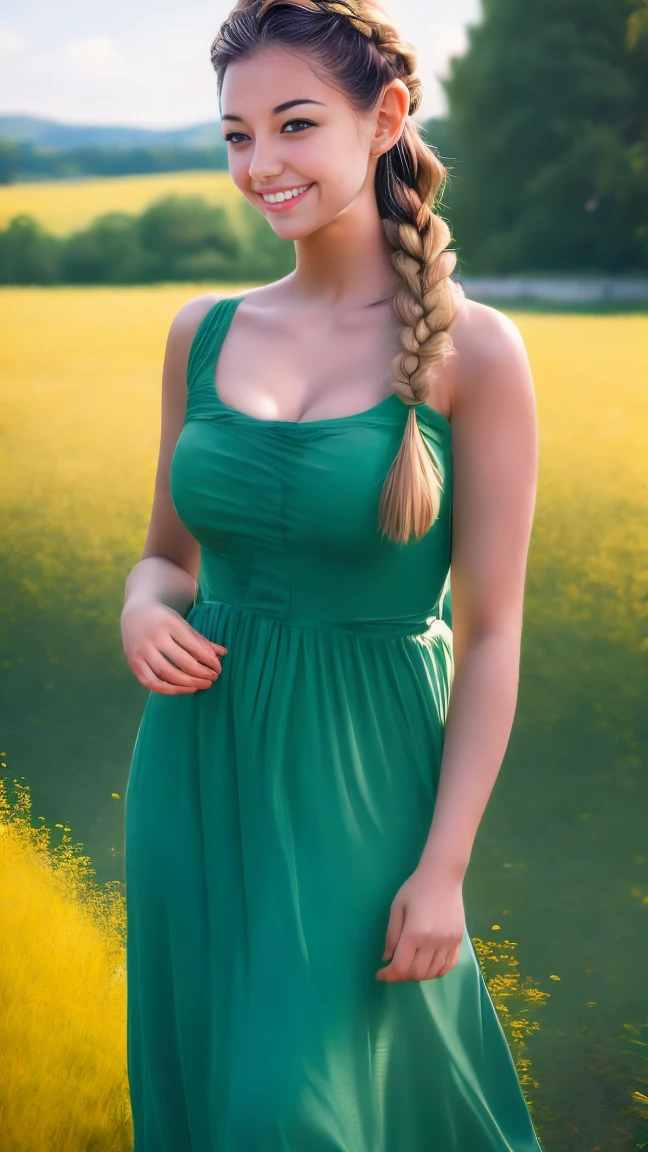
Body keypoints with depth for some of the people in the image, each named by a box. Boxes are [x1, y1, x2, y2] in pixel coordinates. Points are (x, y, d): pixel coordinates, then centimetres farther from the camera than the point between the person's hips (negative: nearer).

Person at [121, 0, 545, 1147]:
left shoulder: (472, 351, -9)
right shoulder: (203, 331, 4)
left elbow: (490, 634, -8)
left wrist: (444, 867, -11)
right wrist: (144, 611, -9)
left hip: (358, 790, -4)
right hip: (198, 781, 4)